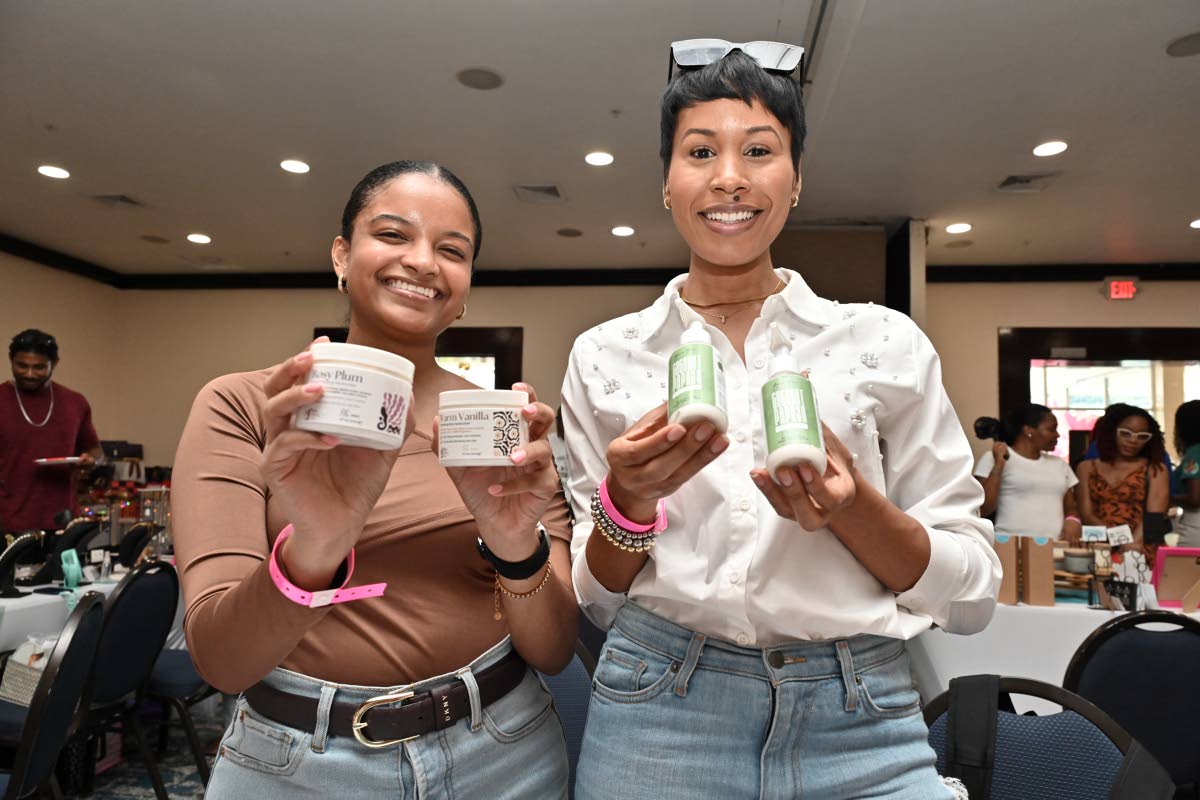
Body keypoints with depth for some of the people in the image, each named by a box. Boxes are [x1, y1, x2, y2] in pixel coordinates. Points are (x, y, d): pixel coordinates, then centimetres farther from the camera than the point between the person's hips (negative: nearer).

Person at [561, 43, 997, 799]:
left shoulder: (885, 341, -2)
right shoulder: (605, 355, 0)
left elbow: (973, 593, 1)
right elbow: (597, 599, 5)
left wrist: (849, 506, -17)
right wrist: (628, 501, -15)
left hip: (860, 727, 0)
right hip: (658, 720, 1)